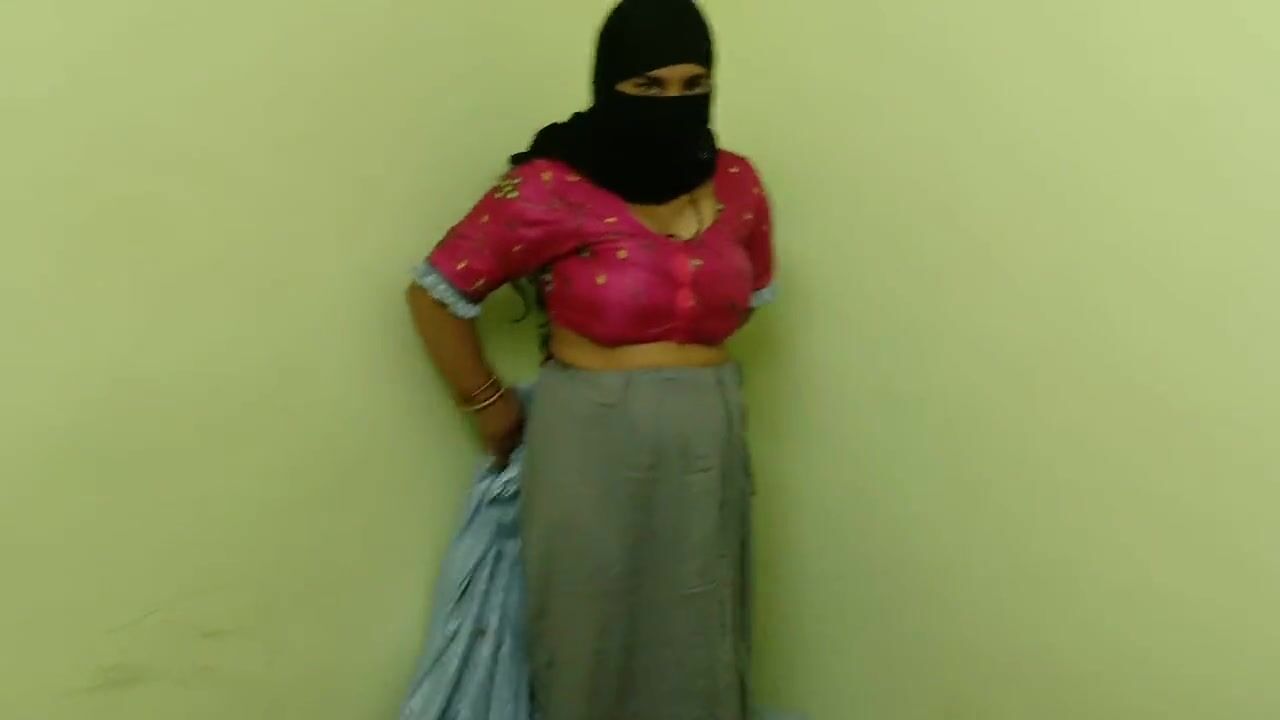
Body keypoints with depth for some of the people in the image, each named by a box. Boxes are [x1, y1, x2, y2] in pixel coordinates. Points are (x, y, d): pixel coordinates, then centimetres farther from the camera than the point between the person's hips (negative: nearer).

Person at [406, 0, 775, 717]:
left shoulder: (737, 185, -1)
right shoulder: (550, 189, -14)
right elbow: (436, 293, -4)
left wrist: (682, 353, 12)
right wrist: (488, 403, 3)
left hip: (705, 442, 4)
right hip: (594, 445, -4)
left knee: (694, 641, 16)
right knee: (595, 634, 11)